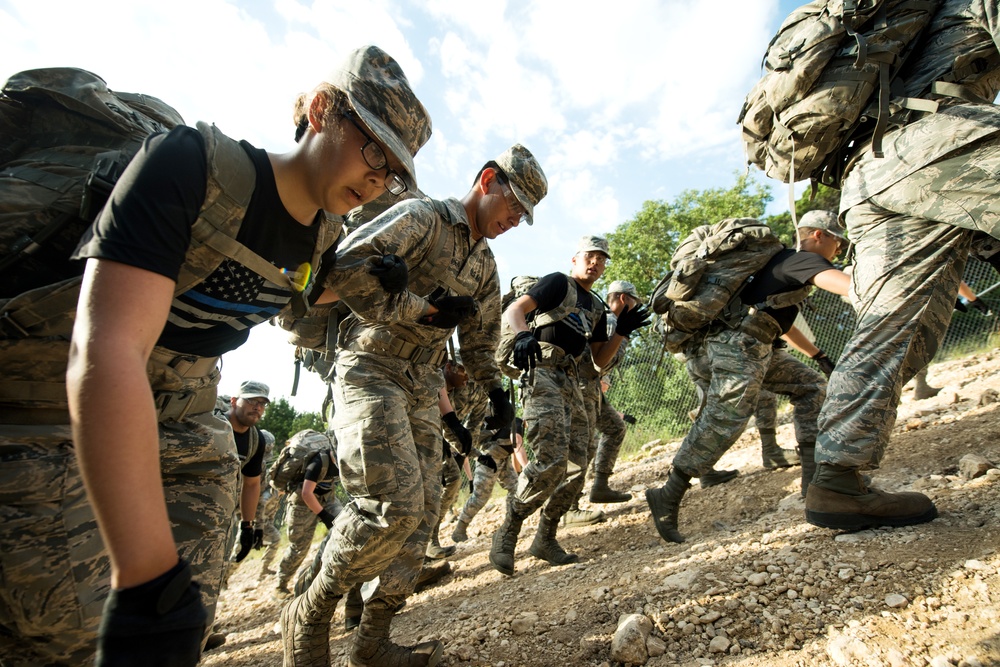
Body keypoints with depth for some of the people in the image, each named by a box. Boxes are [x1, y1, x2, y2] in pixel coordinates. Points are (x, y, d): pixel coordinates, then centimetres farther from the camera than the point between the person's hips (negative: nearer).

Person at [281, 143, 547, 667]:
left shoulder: (485, 265, 19)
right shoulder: (420, 216, -5)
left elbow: (480, 339, 25)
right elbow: (344, 267, -19)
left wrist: (494, 390, 10)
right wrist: (421, 308, -16)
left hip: (424, 387, 8)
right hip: (372, 368, -8)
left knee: (423, 512, 5)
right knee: (393, 505, -18)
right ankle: (308, 614, 8)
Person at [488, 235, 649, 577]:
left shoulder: (597, 307, 23)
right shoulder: (558, 283, 3)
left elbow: (599, 361, 21)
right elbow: (513, 310, -11)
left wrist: (622, 332, 7)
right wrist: (523, 333, -33)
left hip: (571, 384, 8)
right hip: (543, 376, -8)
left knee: (576, 469, 4)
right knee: (552, 462, -20)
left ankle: (545, 539, 20)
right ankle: (507, 534, -3)